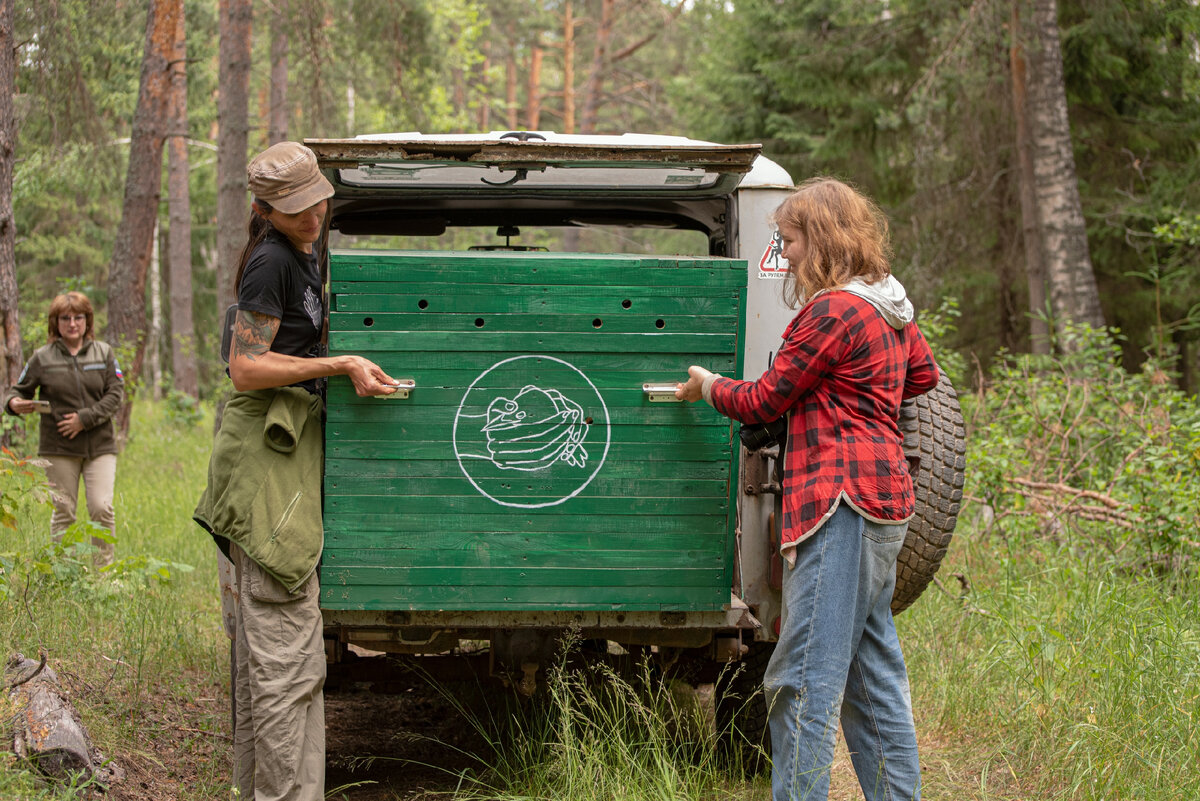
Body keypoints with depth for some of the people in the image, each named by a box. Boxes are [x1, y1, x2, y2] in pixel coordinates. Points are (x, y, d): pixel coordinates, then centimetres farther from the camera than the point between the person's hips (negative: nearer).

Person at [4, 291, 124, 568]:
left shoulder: (104, 353, 7)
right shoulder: (42, 357, 4)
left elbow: (116, 394, 1)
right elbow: (21, 389, 9)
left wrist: (85, 419, -10)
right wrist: (14, 403, -16)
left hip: (100, 445, 0)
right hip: (59, 448, 0)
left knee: (102, 508, -9)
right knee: (63, 511, 2)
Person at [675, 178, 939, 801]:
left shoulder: (831, 312, -13)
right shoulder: (889, 307, 15)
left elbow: (762, 402, -6)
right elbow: (923, 374, 34)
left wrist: (708, 385, 12)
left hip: (842, 498, -10)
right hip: (884, 496, 10)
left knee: (804, 677, -11)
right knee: (871, 664, 15)